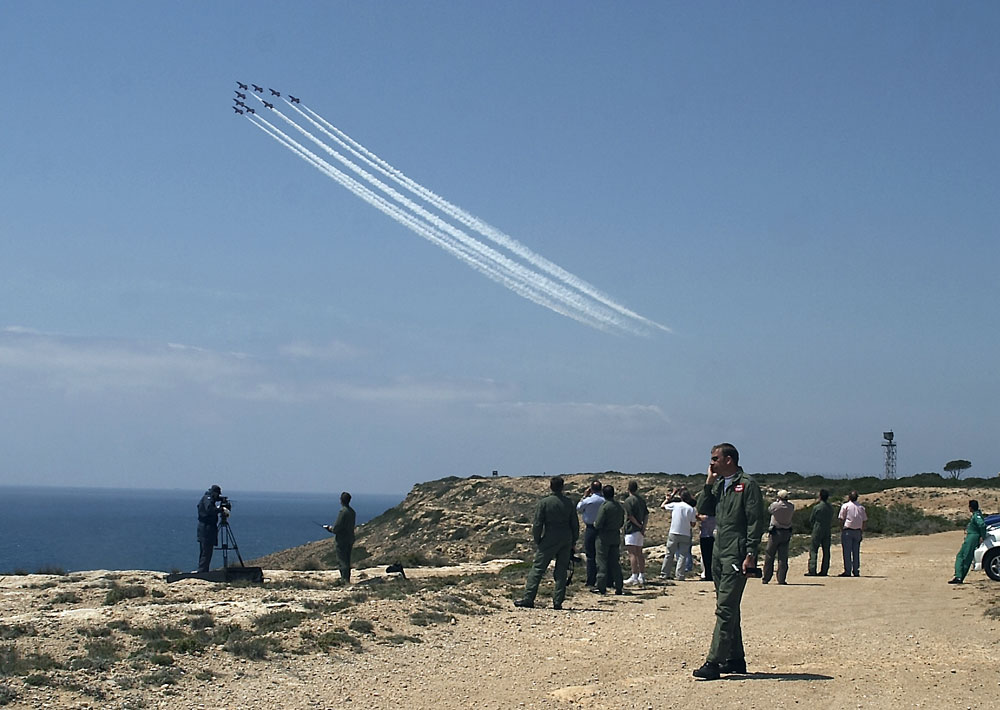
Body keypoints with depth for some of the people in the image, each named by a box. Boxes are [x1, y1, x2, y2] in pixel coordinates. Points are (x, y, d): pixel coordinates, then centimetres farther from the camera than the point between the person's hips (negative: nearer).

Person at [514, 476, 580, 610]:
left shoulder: (543, 503, -7)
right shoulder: (569, 503, 4)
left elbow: (537, 524, -8)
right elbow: (575, 524, 7)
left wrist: (537, 541, 3)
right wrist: (573, 542, 16)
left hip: (549, 541, -3)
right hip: (566, 541, 3)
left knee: (537, 569, 0)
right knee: (561, 571, 7)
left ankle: (528, 598, -2)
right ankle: (558, 601, 5)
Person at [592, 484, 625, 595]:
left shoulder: (604, 506, -15)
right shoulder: (620, 506, 6)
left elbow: (598, 524, -18)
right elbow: (622, 523, 14)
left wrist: (594, 524, 3)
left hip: (604, 537, -6)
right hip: (616, 537, 6)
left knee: (602, 562, 0)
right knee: (615, 562, 10)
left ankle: (601, 587, 1)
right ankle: (618, 587, 9)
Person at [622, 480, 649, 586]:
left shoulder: (628, 501, -11)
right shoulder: (642, 500, 13)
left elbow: (631, 516, -16)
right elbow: (646, 515, 11)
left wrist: (640, 526, -6)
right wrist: (643, 527, 3)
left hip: (631, 529, -8)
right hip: (640, 530, 8)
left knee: (632, 554, -9)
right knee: (639, 553, 14)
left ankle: (634, 577, -14)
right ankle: (642, 576, 17)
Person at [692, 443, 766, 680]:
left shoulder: (747, 485, -8)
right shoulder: (719, 485, 16)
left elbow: (756, 522, -11)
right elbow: (702, 508, 12)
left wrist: (750, 555, -17)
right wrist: (709, 482, 4)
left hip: (736, 555, -9)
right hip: (719, 553, 9)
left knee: (725, 609, -12)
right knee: (728, 609, 13)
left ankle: (714, 662, -14)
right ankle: (735, 659, 21)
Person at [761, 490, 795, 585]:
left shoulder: (775, 505, -12)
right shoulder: (791, 507, -4)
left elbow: (769, 509, 7)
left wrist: (777, 501, 16)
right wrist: (783, 501, 14)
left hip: (775, 532, -2)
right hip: (786, 533, 2)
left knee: (769, 556, 6)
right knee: (783, 557, 5)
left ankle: (766, 578, 9)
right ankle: (781, 579, 1)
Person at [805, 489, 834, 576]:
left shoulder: (816, 507, -10)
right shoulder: (831, 508, 5)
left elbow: (811, 520, -1)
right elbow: (831, 520, 12)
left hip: (817, 530, -5)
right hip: (827, 530, 5)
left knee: (813, 550, -2)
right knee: (826, 551, 8)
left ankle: (812, 570, -9)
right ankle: (824, 571, 8)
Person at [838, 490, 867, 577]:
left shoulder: (845, 506, -2)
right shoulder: (861, 508, 10)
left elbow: (842, 519, -5)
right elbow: (863, 521, 10)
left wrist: (841, 531, 0)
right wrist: (862, 533, 13)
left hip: (847, 530, -4)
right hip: (858, 531, 4)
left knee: (847, 552, -3)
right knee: (856, 552, 8)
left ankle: (847, 571, -6)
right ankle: (856, 571, 7)